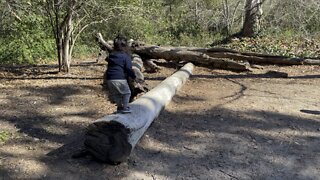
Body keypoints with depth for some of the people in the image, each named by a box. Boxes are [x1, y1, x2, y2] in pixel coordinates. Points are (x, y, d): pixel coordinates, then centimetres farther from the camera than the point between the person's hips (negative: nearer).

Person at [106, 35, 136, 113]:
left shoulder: (111, 55, 16)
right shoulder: (126, 56, -4)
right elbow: (128, 69, -9)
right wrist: (134, 76, 3)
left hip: (109, 79, 6)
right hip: (120, 78, -6)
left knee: (115, 93, 23)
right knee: (126, 92, 11)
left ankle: (120, 107, 26)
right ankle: (125, 107, 7)